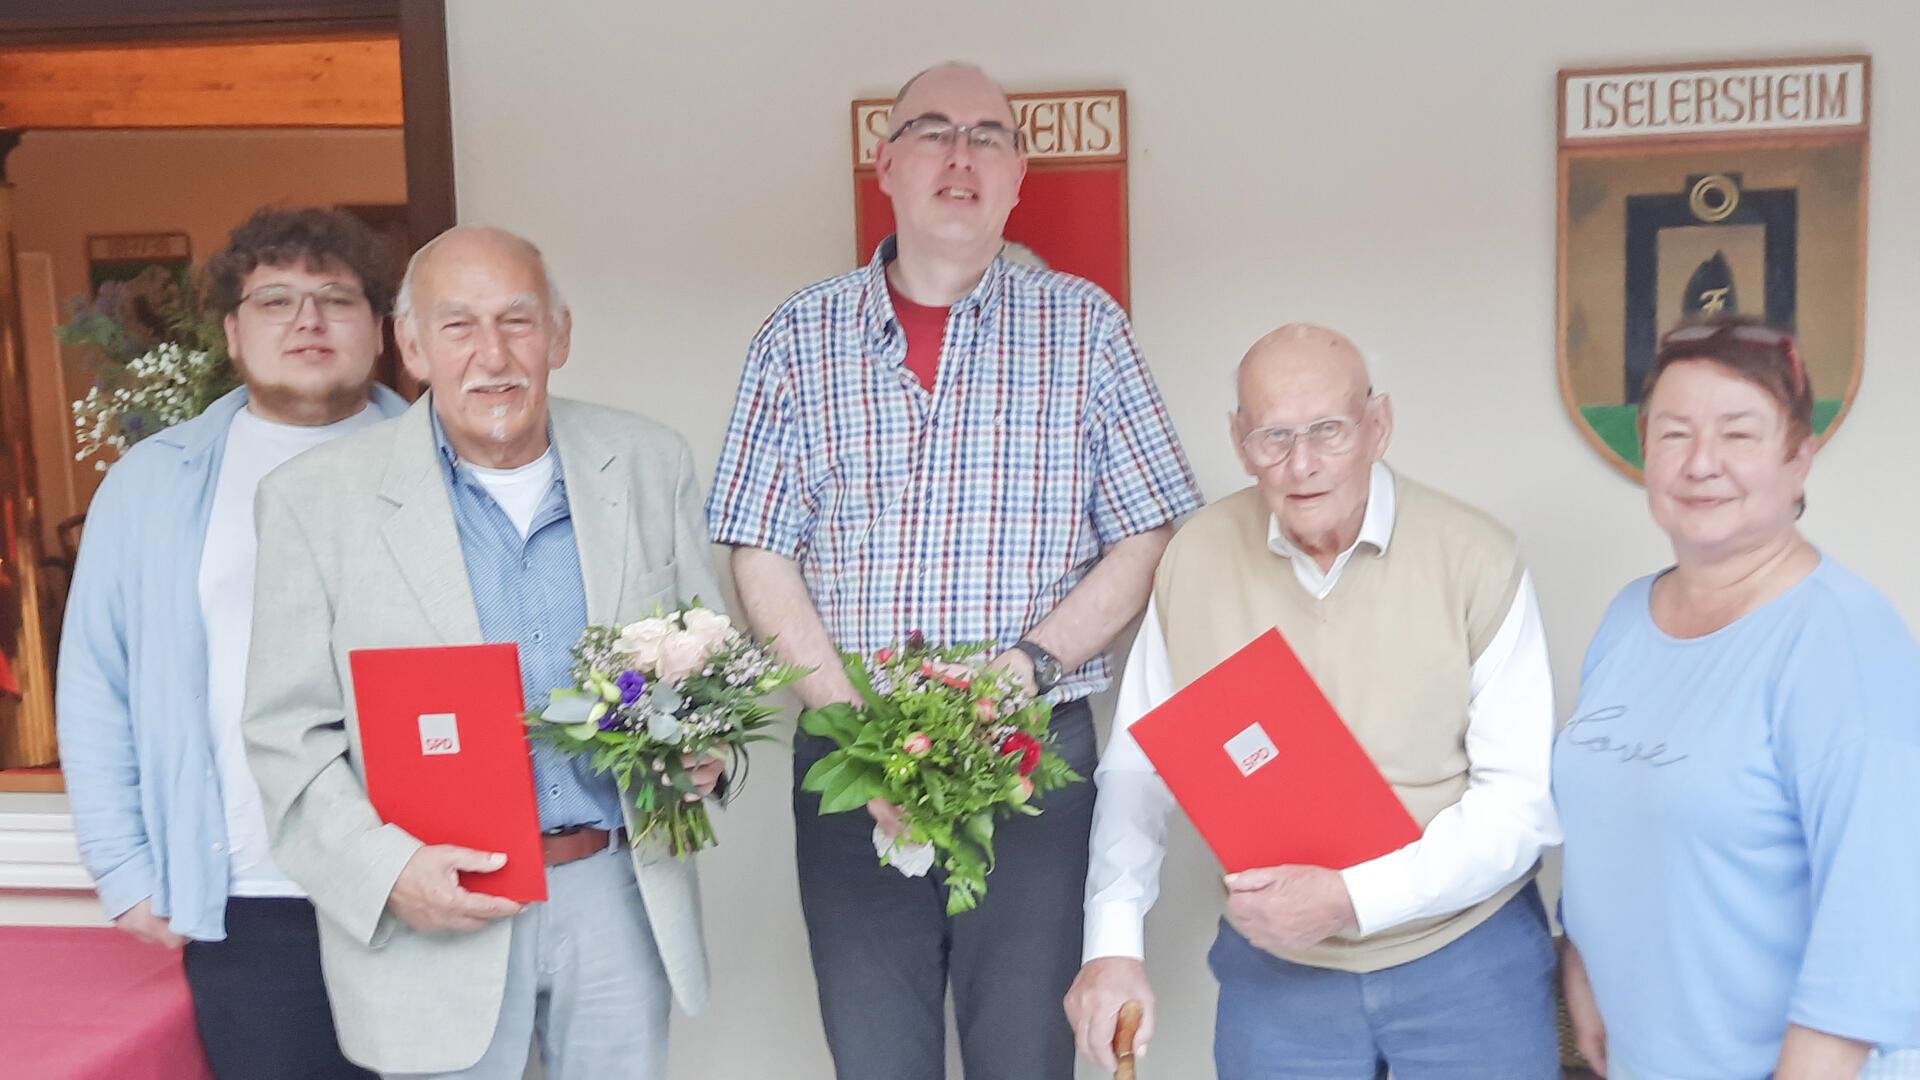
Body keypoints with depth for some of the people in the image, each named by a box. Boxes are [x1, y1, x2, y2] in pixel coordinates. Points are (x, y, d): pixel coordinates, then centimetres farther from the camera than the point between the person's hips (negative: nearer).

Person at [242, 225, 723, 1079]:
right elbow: (288, 734, -4)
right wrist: (387, 870, -17)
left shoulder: (648, 464, 2)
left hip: (620, 889, 3)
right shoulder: (316, 499, -5)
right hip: (435, 918, -2)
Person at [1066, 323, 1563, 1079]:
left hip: (1469, 965, -1)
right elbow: (1139, 764, 2)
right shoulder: (1196, 557, -5)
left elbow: (1525, 796, -12)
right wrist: (1113, 940, -7)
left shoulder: (1476, 558, -12)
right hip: (1272, 971, 2)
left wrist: (1349, 897, -21)